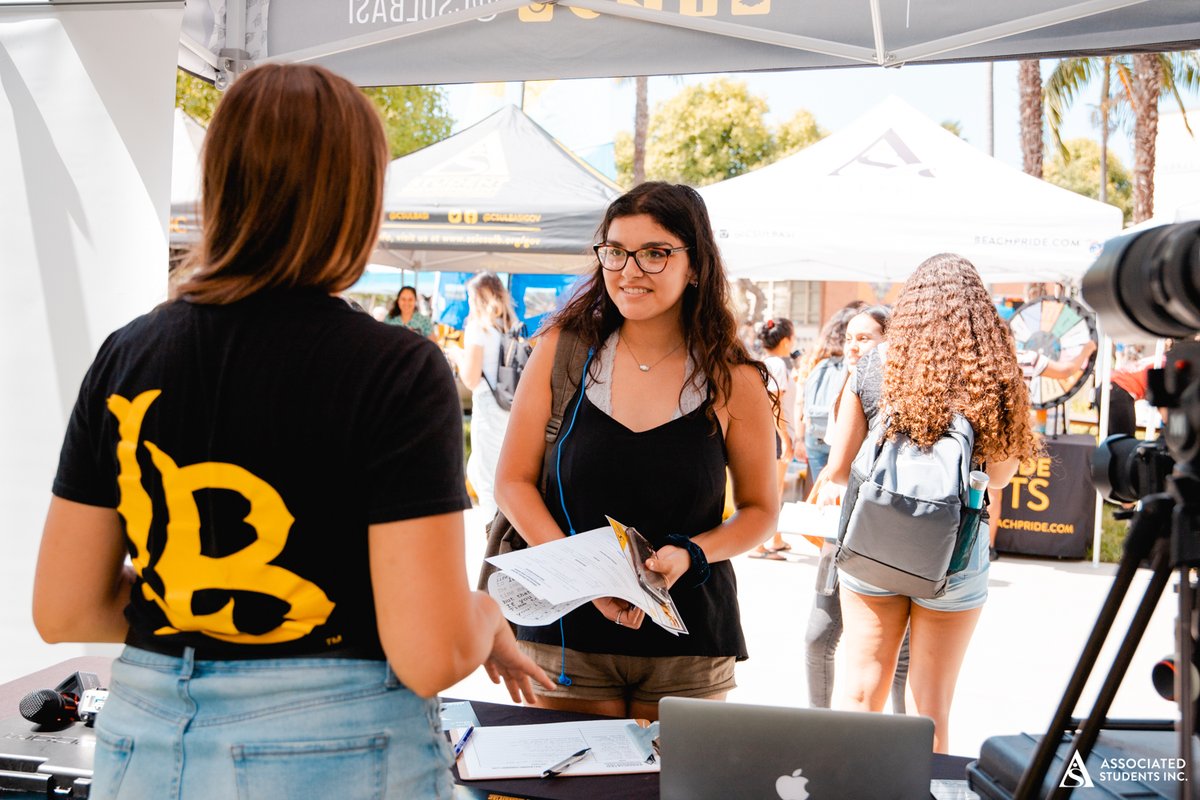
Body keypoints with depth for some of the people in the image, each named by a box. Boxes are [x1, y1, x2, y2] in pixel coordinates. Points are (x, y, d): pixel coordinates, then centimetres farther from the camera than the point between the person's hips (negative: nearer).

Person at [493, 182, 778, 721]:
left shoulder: (734, 381, -2)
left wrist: (690, 555, -13)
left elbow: (760, 510, 7)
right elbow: (513, 481, 0)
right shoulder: (562, 351, -1)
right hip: (569, 637, 0)